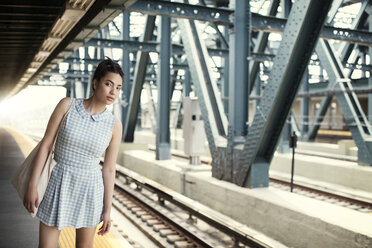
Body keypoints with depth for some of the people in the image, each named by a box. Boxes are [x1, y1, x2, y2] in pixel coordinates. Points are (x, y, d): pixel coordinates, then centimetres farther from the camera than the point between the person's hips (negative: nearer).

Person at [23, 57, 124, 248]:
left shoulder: (114, 125, -6)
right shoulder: (67, 105, -9)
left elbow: (109, 170, -2)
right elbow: (45, 145, -6)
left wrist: (107, 210, 0)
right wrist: (32, 186, -7)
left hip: (90, 190, 1)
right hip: (59, 186, -1)